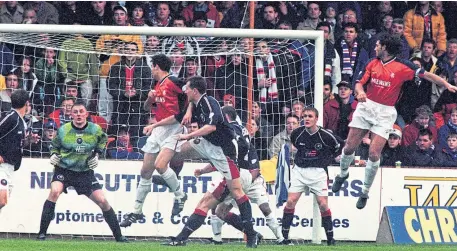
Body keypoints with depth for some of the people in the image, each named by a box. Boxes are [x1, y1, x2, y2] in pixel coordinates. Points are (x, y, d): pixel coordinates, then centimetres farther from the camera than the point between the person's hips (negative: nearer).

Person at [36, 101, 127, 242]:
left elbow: (103, 140, 17)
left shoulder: (95, 130, -7)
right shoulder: (63, 130, -10)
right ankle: (42, 233, -24)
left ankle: (118, 236, 13)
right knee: (55, 191, -29)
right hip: (64, 169, -2)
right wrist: (54, 155, -11)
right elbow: (55, 146, 9)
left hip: (85, 171, 2)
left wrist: (96, 154, 3)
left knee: (102, 201, -4)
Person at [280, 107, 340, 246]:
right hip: (299, 170, 2)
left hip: (318, 172, -2)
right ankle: (285, 237, -2)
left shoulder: (325, 135, -12)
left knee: (323, 204, -5)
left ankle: (330, 238, 5)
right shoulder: (297, 133, -5)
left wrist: (328, 159, 8)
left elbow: (339, 145, 6)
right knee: (290, 202, -7)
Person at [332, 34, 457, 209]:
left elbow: (426, 75, -7)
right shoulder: (372, 64, 5)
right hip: (366, 107, 4)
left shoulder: (402, 67, -8)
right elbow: (359, 83, 2)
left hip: (385, 113, -4)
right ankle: (343, 174, 36)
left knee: (374, 154, -9)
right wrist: (360, 91, -22)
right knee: (349, 147, 5)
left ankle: (365, 192, 8)